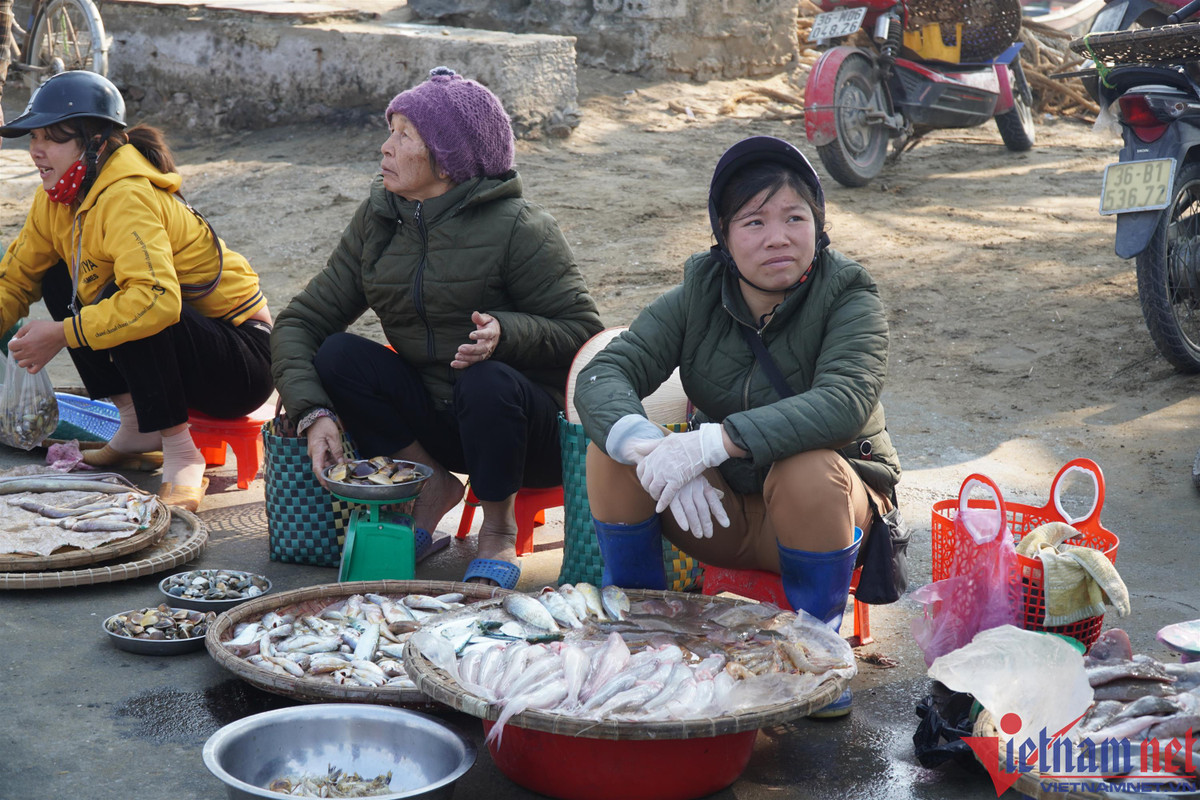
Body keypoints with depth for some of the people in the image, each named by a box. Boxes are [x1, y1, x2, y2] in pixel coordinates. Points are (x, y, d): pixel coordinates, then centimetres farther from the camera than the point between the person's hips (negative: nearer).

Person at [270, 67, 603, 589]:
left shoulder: (517, 228, -15)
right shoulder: (377, 222, 1)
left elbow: (583, 332, -15)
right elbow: (300, 320, -1)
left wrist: (506, 333, -34)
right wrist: (313, 414, -17)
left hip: (528, 429, -4)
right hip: (431, 420, 4)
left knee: (488, 382, -37)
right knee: (335, 355, -17)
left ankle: (498, 530, -10)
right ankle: (432, 487, -4)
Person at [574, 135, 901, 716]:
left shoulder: (849, 299, -16)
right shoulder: (698, 296, -6)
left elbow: (844, 402, -35)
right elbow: (603, 375, -17)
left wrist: (711, 442, -45)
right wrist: (648, 446, -40)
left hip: (832, 502, -3)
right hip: (722, 511, 4)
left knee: (808, 470, -37)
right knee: (612, 445, -18)